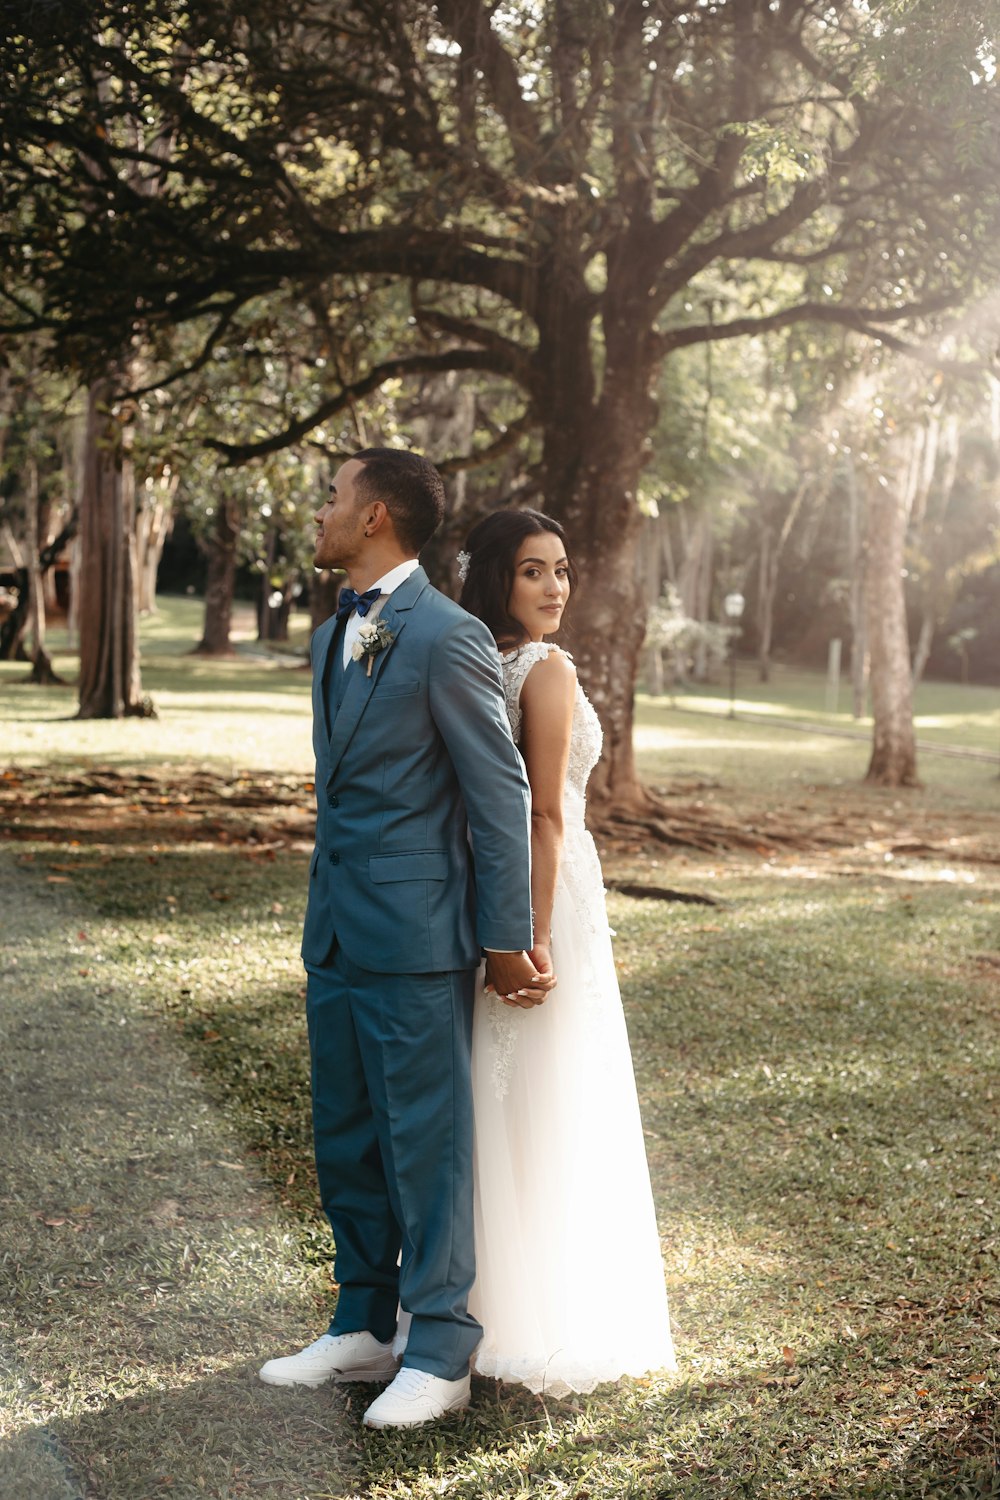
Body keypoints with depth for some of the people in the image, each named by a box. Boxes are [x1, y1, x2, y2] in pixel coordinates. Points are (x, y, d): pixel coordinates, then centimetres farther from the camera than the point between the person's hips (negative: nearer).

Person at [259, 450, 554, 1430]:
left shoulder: (446, 636, -14)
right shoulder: (334, 635, 13)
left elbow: (500, 792, -13)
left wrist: (505, 939, -11)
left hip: (414, 936, -9)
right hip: (336, 932, 9)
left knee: (424, 1143, 2)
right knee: (345, 1139, 16)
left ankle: (439, 1354, 15)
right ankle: (364, 1329, 30)